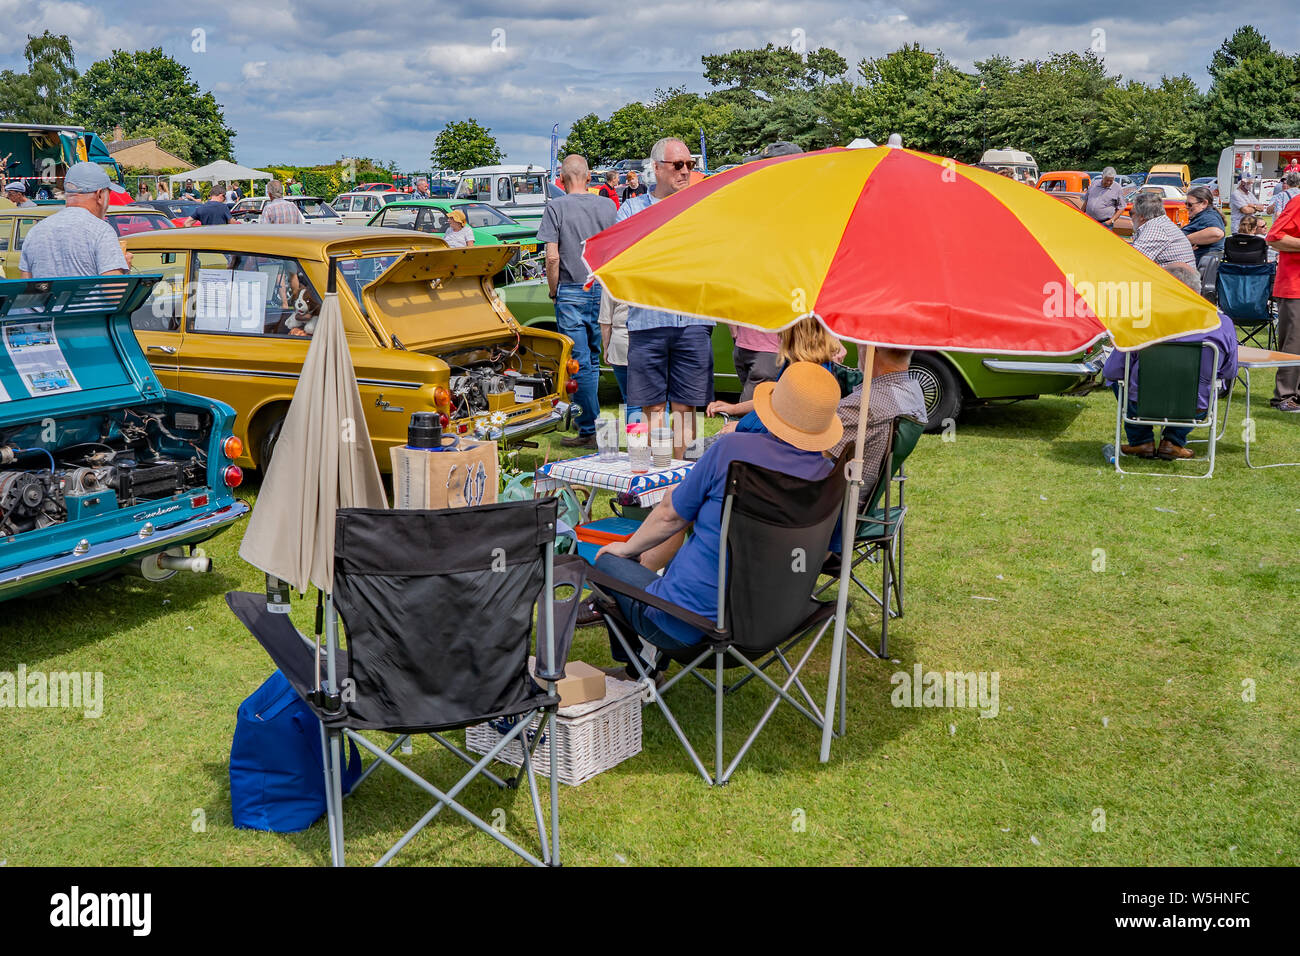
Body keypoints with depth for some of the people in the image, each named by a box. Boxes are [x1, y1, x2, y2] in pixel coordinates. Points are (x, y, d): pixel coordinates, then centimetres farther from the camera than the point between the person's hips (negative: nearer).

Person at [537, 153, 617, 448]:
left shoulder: (556, 207, -7)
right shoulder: (609, 206, 4)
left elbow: (552, 257, -12)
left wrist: (553, 292, 0)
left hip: (572, 293, -4)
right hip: (604, 291, 4)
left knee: (579, 363, 0)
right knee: (595, 361, 15)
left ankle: (590, 430, 2)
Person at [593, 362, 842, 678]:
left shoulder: (732, 449, -20)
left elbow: (670, 515, -6)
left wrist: (628, 548, 16)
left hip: (687, 625, -6)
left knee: (607, 560, 22)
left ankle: (635, 665, 35)